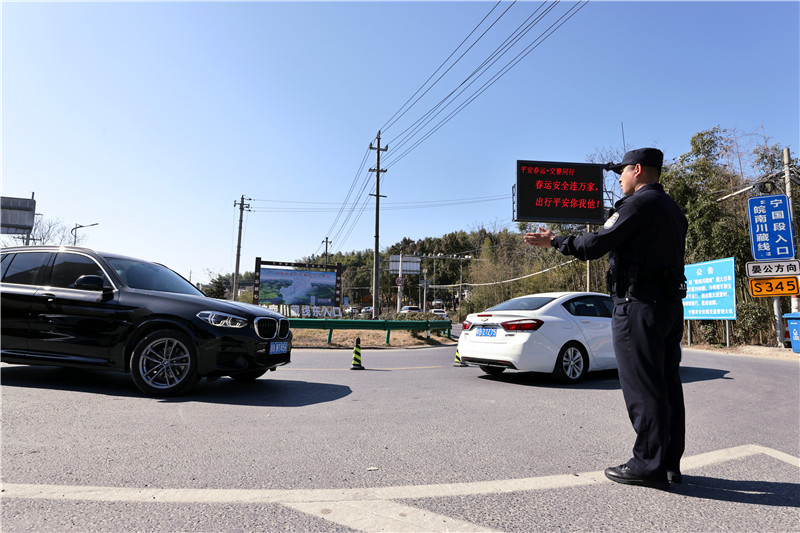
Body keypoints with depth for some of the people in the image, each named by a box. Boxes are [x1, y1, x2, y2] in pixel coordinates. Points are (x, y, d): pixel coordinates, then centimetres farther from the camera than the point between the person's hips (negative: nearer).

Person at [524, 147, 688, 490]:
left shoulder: (639, 204, -10)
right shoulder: (672, 210, 21)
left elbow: (595, 245, -14)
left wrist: (554, 241, -1)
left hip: (639, 305, -10)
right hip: (671, 304, 10)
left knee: (642, 388, -5)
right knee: (666, 384, 11)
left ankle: (649, 466, 1)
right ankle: (669, 463, 18)